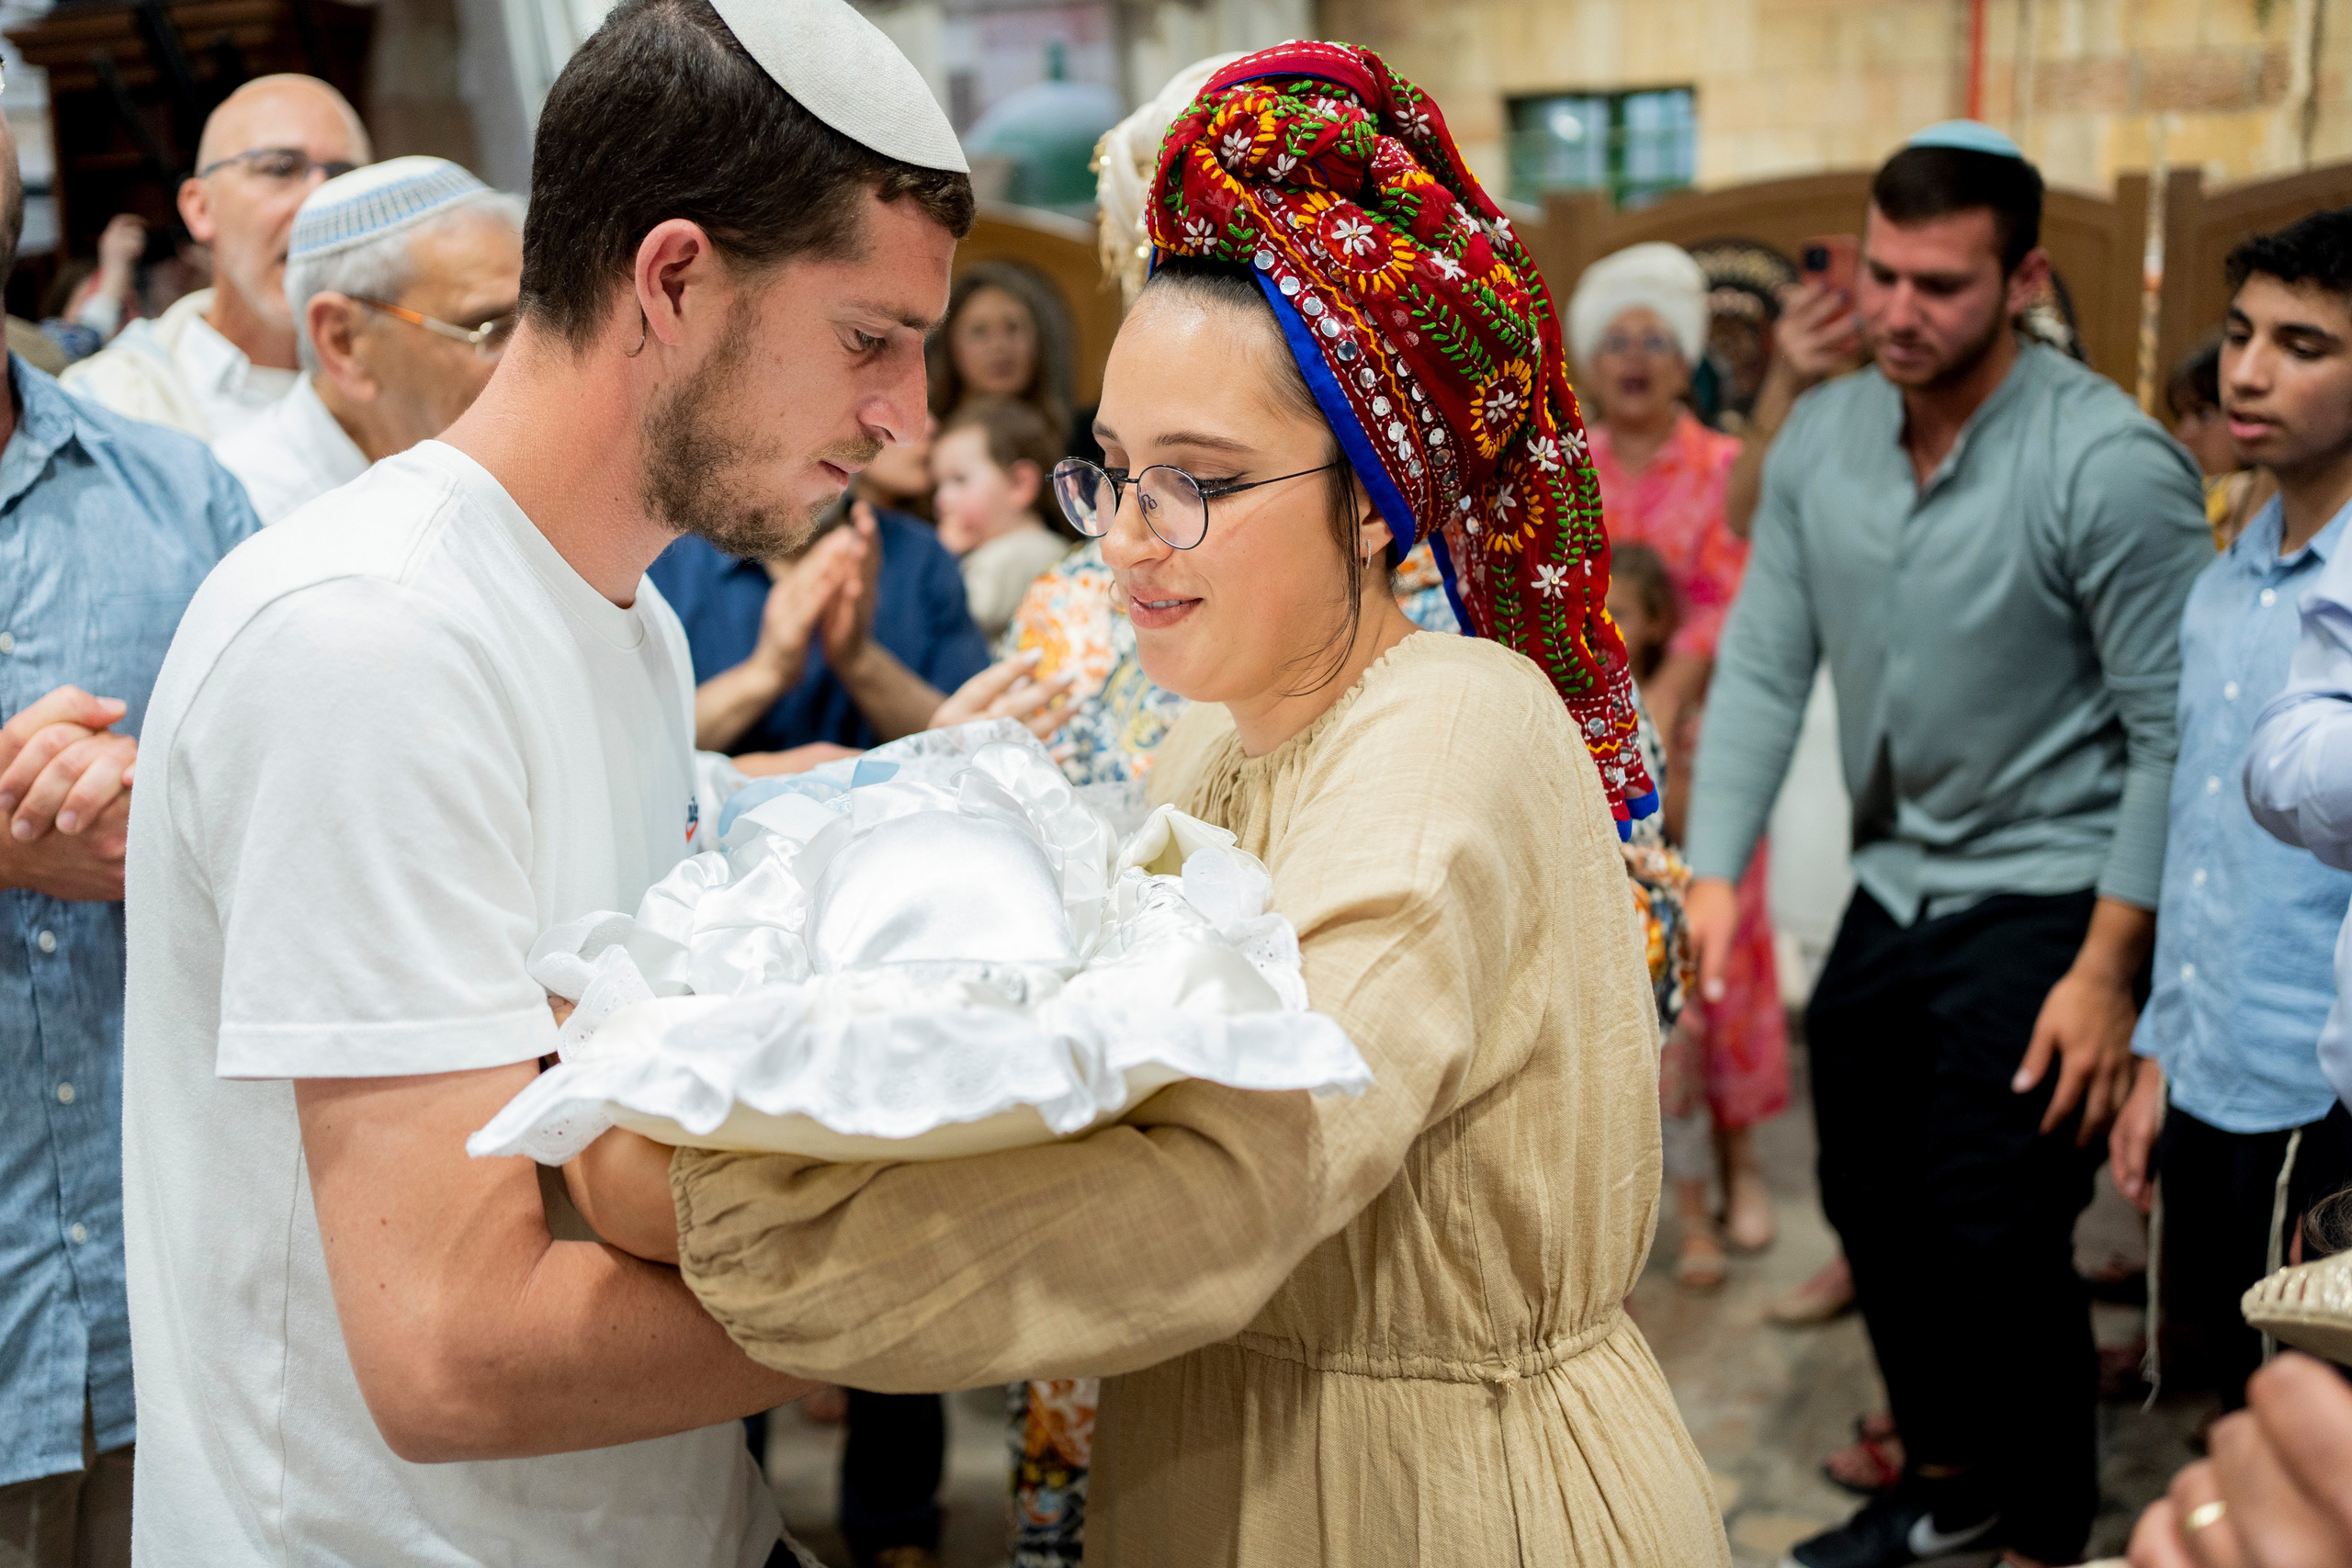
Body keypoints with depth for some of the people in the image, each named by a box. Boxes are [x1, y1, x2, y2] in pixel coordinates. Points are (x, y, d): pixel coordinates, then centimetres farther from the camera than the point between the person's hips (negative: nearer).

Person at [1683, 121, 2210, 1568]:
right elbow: (1764, 667, 0)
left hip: (2044, 900, -6)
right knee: (1874, 1205, 18)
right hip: (1895, 888, 7)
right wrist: (1714, 874, -9)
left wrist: (2108, 972, -19)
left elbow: (2175, 731, -18)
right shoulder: (1821, 437, -1)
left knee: (1997, 1242, -6)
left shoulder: (2111, 464, -19)